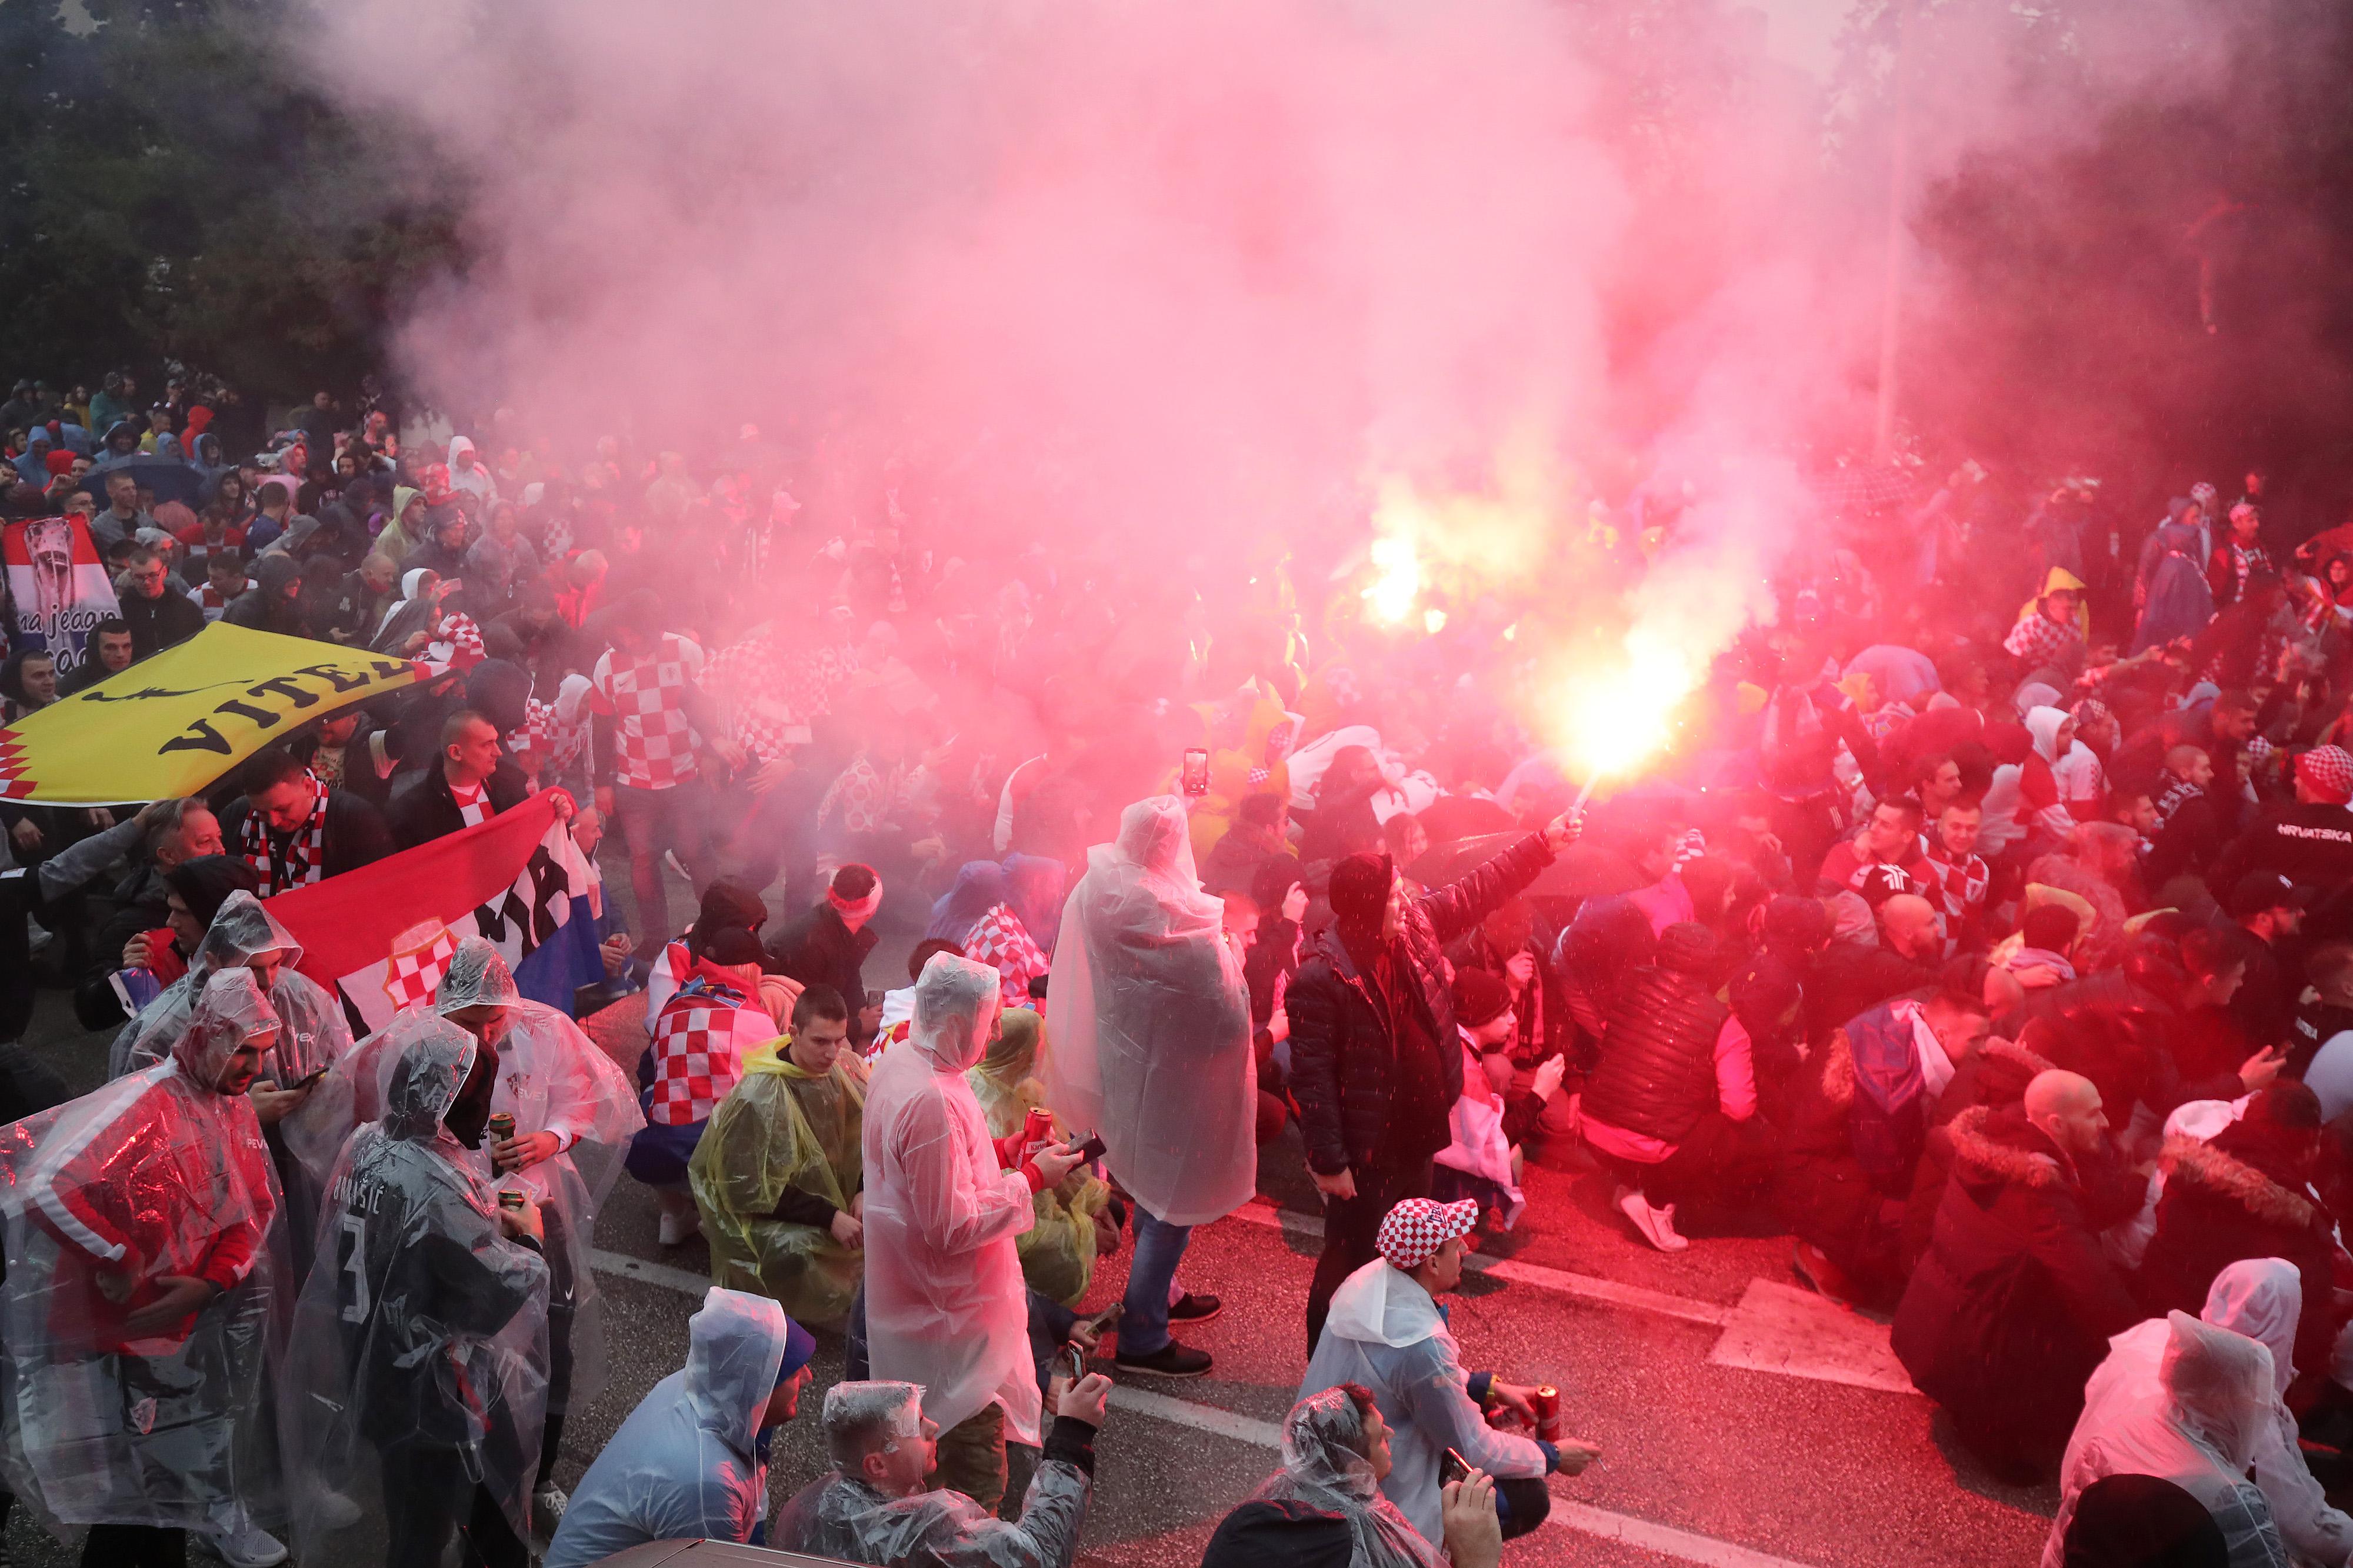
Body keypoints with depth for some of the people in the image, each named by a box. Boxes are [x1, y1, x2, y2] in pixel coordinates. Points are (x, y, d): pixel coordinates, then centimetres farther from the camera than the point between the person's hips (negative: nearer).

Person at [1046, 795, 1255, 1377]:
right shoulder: (1177, 925, -30)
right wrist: (1232, 963, -5)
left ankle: (1155, 1294, 45)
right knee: (1173, 1200, 8)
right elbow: (1227, 1012, -23)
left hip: (1121, 1063, 8)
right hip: (1174, 1076, -8)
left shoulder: (1093, 895, -10)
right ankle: (1142, 1338, 17)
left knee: (1153, 1186, 27)